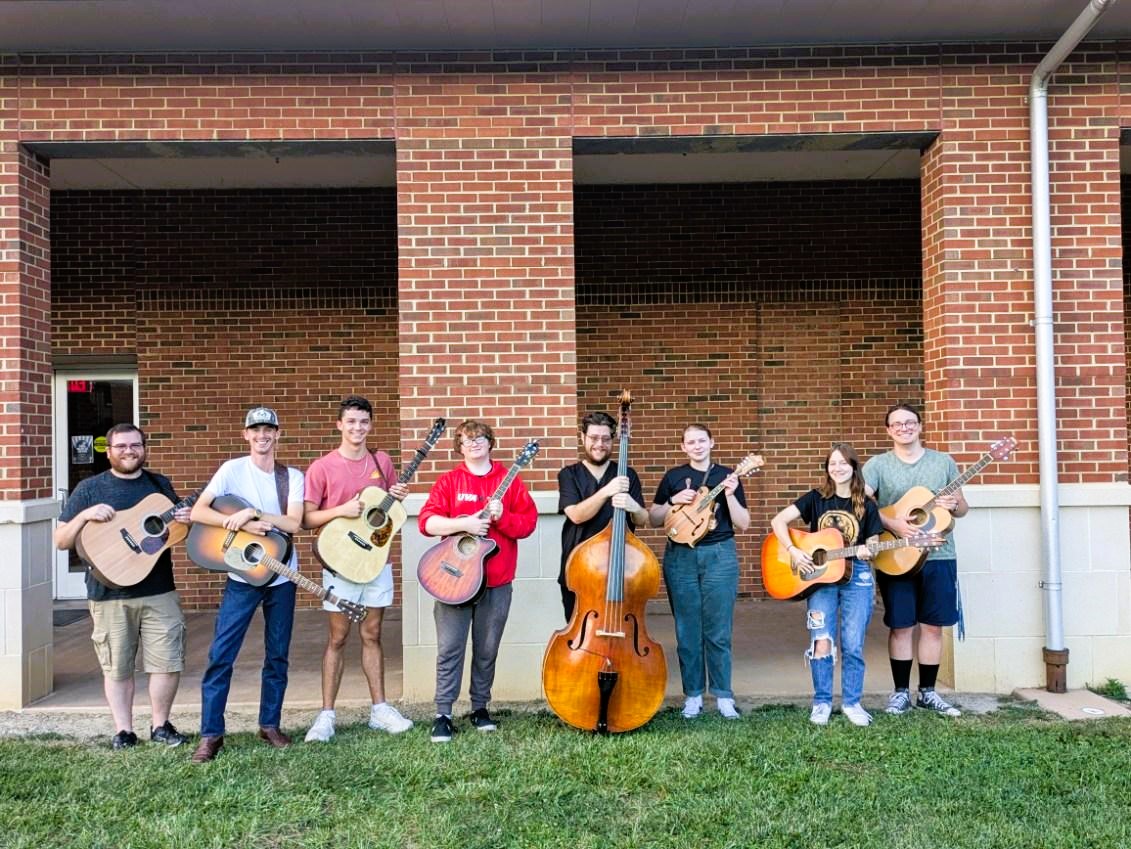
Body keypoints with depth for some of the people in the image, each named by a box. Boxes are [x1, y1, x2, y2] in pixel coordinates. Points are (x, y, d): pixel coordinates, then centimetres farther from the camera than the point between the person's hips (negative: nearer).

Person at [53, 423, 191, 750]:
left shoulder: (160, 484, 9)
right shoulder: (90, 488, 1)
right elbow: (61, 541, 0)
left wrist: (186, 521, -5)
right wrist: (85, 515, -18)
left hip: (159, 591, 2)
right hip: (110, 595, -2)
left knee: (168, 662, 1)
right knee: (117, 667, 6)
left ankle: (160, 725, 18)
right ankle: (123, 730, 20)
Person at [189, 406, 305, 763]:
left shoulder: (292, 477, 2)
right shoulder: (233, 470, -4)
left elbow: (294, 523, -11)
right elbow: (198, 512, -12)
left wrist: (252, 512, -21)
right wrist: (242, 524, -22)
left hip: (282, 577, 2)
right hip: (242, 576, -2)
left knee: (277, 655, 9)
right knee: (221, 654, -6)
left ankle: (270, 724, 22)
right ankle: (211, 734, 2)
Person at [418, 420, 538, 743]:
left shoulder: (509, 481, 7)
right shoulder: (449, 481, 4)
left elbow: (528, 522, 0)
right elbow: (426, 522, -6)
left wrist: (501, 516, -17)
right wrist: (464, 524, -19)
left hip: (496, 581, 1)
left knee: (487, 650, 10)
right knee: (449, 649, -2)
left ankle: (480, 708, 24)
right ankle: (443, 715, 6)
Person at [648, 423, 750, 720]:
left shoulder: (726, 476, 4)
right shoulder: (673, 477, 6)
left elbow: (743, 524, 0)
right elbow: (653, 519, 7)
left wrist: (729, 495, -14)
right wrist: (674, 501, -9)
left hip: (720, 555, -1)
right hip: (680, 556, 1)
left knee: (718, 631, 2)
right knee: (687, 631, 6)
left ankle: (723, 695, 14)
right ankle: (693, 695, 17)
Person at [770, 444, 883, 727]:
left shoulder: (867, 506, 3)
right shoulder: (816, 499, 0)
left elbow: (872, 546, 7)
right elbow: (778, 520, -5)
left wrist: (867, 552, -17)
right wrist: (793, 551, -17)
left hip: (857, 576, 1)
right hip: (819, 575, -1)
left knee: (853, 645, 2)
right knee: (822, 644, -6)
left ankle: (851, 702, 19)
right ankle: (822, 703, 11)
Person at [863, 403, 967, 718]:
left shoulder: (944, 462, 8)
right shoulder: (878, 465, 0)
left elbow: (963, 508, 12)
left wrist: (954, 505, -11)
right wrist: (892, 524, -22)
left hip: (938, 556, 2)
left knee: (933, 626, 7)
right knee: (901, 627, 2)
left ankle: (928, 692, 19)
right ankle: (901, 692, 13)